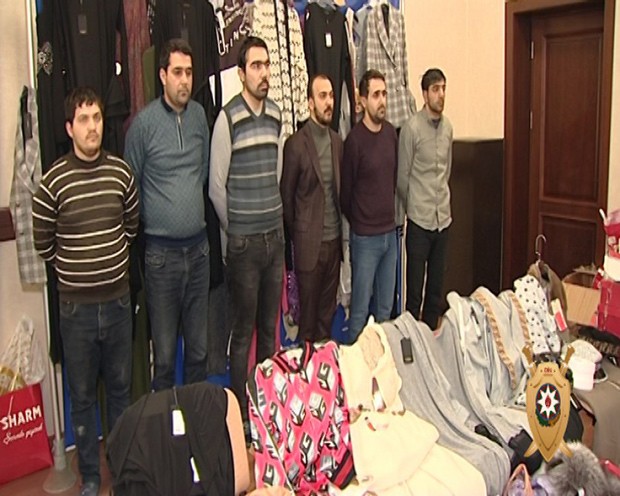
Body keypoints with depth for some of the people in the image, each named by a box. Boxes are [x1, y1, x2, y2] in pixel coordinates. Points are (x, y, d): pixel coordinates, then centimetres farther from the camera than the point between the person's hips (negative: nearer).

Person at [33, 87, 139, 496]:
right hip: (77, 306, -2)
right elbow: (44, 245, 0)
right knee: (83, 396, 12)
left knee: (121, 389, 17)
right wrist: (75, 268, 10)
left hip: (118, 300, 2)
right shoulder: (54, 182, -11)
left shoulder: (121, 172, -3)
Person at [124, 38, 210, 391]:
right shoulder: (144, 123, -9)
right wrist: (152, 219, 6)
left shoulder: (199, 114, 5)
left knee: (199, 348, 14)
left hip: (199, 246, 4)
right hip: (162, 252, -4)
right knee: (165, 353, 6)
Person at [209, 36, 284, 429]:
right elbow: (216, 186, -8)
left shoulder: (276, 116, 8)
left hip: (275, 237, 5)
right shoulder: (228, 119, -11)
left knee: (270, 327, 15)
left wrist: (275, 224, 13)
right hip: (245, 242, -5)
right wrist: (235, 230, 2)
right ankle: (241, 410, 18)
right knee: (243, 331, 5)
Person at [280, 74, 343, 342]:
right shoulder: (296, 144, -10)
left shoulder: (337, 141, 8)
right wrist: (296, 235, 1)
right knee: (308, 316, 7)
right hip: (309, 243, -5)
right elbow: (286, 196, -4)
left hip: (334, 240, 5)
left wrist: (341, 232, 10)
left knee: (328, 313, 15)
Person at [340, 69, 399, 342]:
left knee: (385, 308, 16)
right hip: (365, 238, -6)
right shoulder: (355, 140, -14)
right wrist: (358, 221, 6)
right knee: (360, 311, 3)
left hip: (390, 233, 6)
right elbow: (345, 191, -6)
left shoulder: (391, 132, 5)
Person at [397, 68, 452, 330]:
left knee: (437, 286, 14)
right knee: (415, 286, 3)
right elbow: (402, 176, -5)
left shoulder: (448, 127, 7)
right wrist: (412, 208, 5)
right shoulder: (412, 128, -12)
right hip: (419, 220, -5)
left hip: (443, 218, 5)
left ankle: (431, 331, 27)